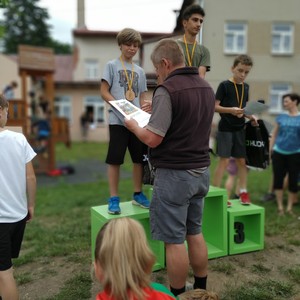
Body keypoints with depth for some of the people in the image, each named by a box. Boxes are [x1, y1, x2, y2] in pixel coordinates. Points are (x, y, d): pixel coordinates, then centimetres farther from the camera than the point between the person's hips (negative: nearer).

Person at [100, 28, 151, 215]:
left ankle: (138, 194, 23)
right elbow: (104, 92, -3)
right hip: (118, 120, -5)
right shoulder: (112, 65, 3)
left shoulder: (140, 71, 17)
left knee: (139, 158, 8)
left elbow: (142, 96, 17)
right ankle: (114, 199, 6)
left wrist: (144, 107, -5)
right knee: (115, 160, -3)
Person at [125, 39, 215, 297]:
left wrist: (133, 125, -1)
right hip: (201, 171, 8)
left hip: (175, 174, -8)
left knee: (174, 240, 4)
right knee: (195, 233, 19)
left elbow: (153, 139, -21)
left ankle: (178, 294, 18)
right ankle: (201, 289, 32)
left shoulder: (167, 90, -17)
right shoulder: (206, 87, 9)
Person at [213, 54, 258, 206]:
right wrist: (231, 110, -24)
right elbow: (215, 106, -10)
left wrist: (251, 116, 0)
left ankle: (243, 192, 18)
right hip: (225, 129, -5)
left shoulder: (246, 87, 11)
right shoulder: (224, 85, -7)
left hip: (240, 129, 6)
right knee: (224, 160, -4)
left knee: (242, 160, 8)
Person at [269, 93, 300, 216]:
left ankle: (289, 207, 17)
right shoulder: (281, 117, 4)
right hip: (279, 152, 1)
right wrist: (269, 150, 5)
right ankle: (280, 207, 14)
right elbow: (274, 135, 9)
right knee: (278, 179, 2)